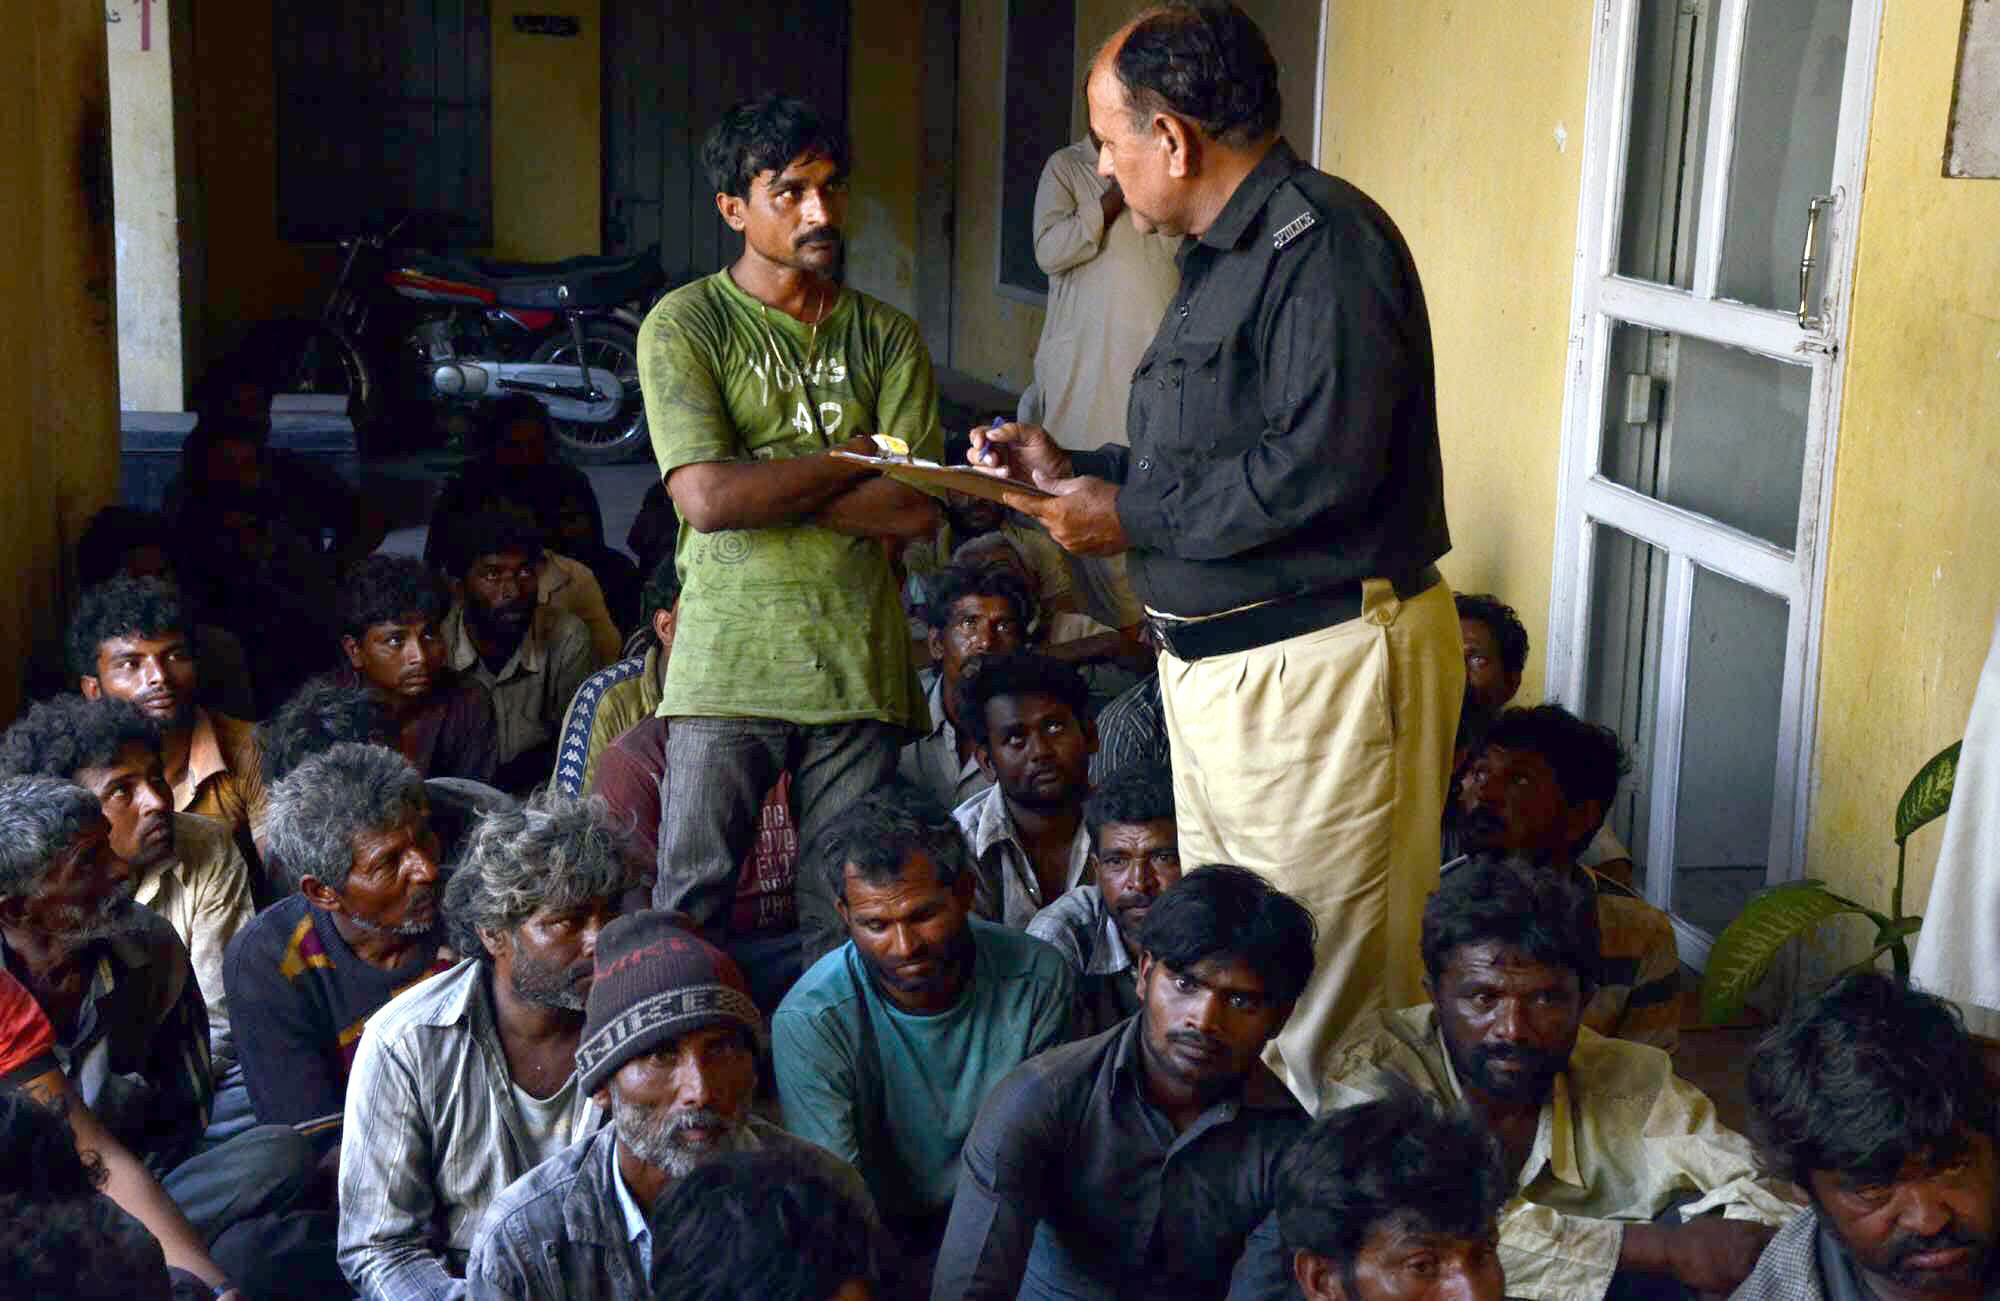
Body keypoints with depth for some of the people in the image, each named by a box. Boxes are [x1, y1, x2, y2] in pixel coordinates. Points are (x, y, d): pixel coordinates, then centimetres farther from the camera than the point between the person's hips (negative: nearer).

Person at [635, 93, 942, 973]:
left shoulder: (886, 337, 10)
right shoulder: (685, 326, 0)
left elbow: (916, 507, -2)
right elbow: (706, 497, -13)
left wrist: (762, 485, -8)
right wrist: (848, 459, -4)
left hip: (860, 665, 3)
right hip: (728, 665, -3)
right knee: (689, 903, -2)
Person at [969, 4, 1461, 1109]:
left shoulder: (1325, 242, -16)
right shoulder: (1222, 256, 18)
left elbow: (1319, 469, -25)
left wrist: (1132, 516, -16)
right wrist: (1076, 470, 15)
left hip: (1323, 669, -11)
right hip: (1214, 665, 11)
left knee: (1327, 1007, -5)